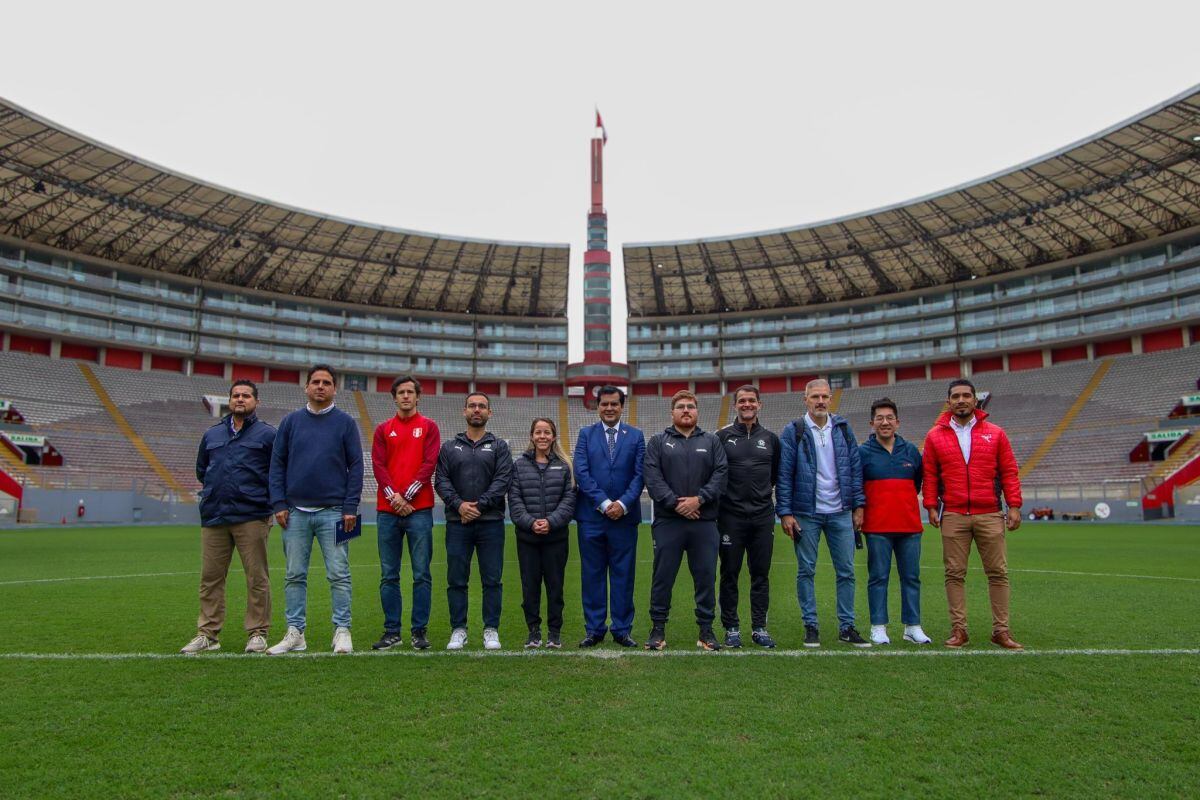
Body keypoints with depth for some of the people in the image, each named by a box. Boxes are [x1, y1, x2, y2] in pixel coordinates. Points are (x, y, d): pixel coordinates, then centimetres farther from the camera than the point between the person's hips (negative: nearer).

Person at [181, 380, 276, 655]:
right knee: (210, 577, 7)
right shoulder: (211, 435, 17)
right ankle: (208, 633, 17)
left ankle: (258, 633, 9)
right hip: (213, 518, 5)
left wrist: (271, 498, 2)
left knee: (257, 577, 0)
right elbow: (201, 470, 29)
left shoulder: (267, 434, 3)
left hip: (252, 517, -4)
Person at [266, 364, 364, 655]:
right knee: (294, 575, 7)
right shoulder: (291, 421, 9)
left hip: (333, 512, -2)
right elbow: (277, 464, 8)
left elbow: (356, 466, -1)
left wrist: (350, 507, -8)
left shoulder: (345, 422, 3)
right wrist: (279, 504, -1)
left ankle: (342, 631, 8)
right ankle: (295, 633, 16)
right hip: (296, 512, 3)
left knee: (339, 574, 0)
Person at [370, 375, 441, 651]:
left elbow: (429, 464, -3)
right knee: (389, 575, 6)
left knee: (421, 574, 1)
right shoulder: (383, 429, 12)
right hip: (387, 511, 2)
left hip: (419, 509, -2)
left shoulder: (429, 427, 6)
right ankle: (392, 631, 15)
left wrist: (407, 496, -10)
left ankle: (419, 631, 9)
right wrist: (394, 497, -11)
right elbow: (378, 465, 3)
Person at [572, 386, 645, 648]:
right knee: (592, 574, 6)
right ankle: (594, 629, 16)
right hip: (591, 516, 0)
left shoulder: (636, 436, 7)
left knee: (623, 574, 5)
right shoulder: (586, 434, 6)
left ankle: (622, 630, 15)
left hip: (625, 516, 0)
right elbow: (581, 473, -3)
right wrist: (604, 503, -13)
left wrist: (623, 504, -13)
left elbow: (639, 474, 0)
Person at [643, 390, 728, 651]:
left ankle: (706, 629, 18)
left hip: (704, 521, 2)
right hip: (667, 521, -1)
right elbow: (653, 477, -3)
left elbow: (721, 474, 1)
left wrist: (699, 499, -11)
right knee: (663, 576, 4)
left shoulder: (712, 441, 12)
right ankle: (658, 628, 15)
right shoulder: (658, 442, 8)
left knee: (706, 576, 6)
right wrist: (675, 503, -13)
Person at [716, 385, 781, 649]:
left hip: (763, 517, 3)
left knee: (761, 575, 8)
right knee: (729, 574, 4)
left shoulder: (770, 438, 10)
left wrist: (763, 492, 12)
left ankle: (759, 628, 18)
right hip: (731, 516, -2)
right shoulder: (723, 436, 1)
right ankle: (731, 629, 14)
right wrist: (719, 498, 0)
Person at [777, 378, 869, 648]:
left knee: (846, 571, 6)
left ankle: (846, 627, 17)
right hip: (806, 514, -3)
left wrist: (858, 505, 3)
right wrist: (785, 512, -10)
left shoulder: (843, 428, 7)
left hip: (840, 512, 3)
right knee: (806, 571, 5)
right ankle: (811, 626, 16)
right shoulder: (793, 431, -3)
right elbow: (784, 474, -5)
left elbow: (855, 468, 8)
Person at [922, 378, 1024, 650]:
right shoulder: (935, 436, 6)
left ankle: (1001, 630, 13)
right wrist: (931, 506, -1)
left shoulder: (995, 433, 7)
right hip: (953, 516, 0)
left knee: (998, 573, 3)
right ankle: (959, 629, 10)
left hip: (990, 515, 0)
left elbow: (1009, 472, 6)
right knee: (954, 574, 2)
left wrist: (1014, 506, 0)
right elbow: (930, 475, 6)